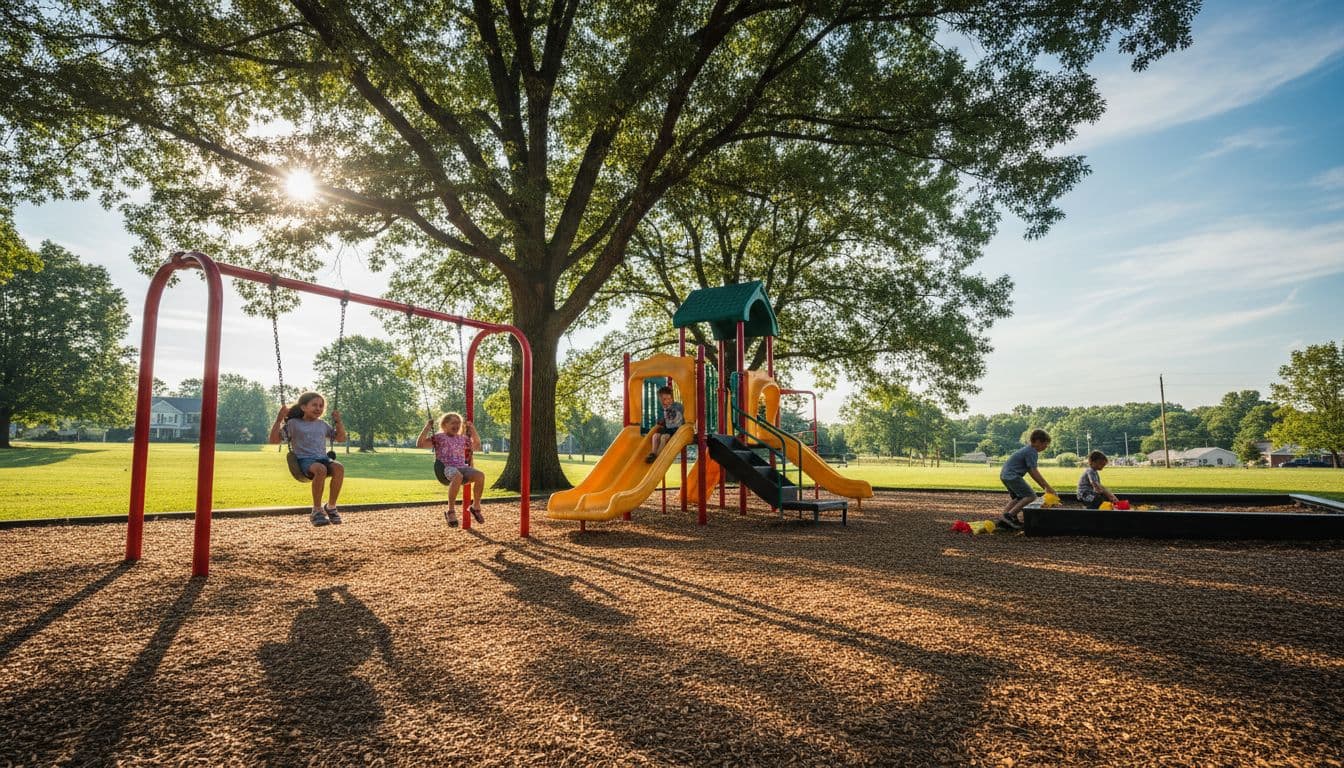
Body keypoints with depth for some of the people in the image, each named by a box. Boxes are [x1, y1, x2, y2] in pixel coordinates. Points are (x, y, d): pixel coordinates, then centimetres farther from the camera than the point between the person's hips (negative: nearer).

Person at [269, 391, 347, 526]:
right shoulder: (294, 423, 9)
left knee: (339, 467, -32)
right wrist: (279, 420, -7)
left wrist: (338, 421, 17)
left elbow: (341, 438, 30)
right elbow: (274, 440, 2)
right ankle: (317, 510, -27)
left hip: (323, 459, 4)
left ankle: (331, 507, -17)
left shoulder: (322, 424, 23)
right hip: (304, 461, -4)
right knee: (320, 469, -41)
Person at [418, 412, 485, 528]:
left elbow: (477, 447, 35)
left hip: (463, 467, 4)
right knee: (457, 476, -43)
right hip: (446, 468, -4)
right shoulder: (438, 437, 11)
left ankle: (476, 507, -11)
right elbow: (420, 444, 3)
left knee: (480, 475, -28)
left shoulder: (463, 438, 24)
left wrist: (473, 430, 27)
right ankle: (451, 511, -31)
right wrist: (427, 427, 0)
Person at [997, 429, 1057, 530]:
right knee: (1030, 496, -13)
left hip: (1005, 474, 11)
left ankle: (1003, 517, 19)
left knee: (1017, 497, 25)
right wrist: (1047, 487, -13)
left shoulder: (1027, 449, 18)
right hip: (1012, 475, -11)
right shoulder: (1032, 452, -13)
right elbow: (1034, 472, -17)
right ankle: (1010, 515, -15)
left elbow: (1032, 471, 20)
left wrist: (1044, 486, 19)